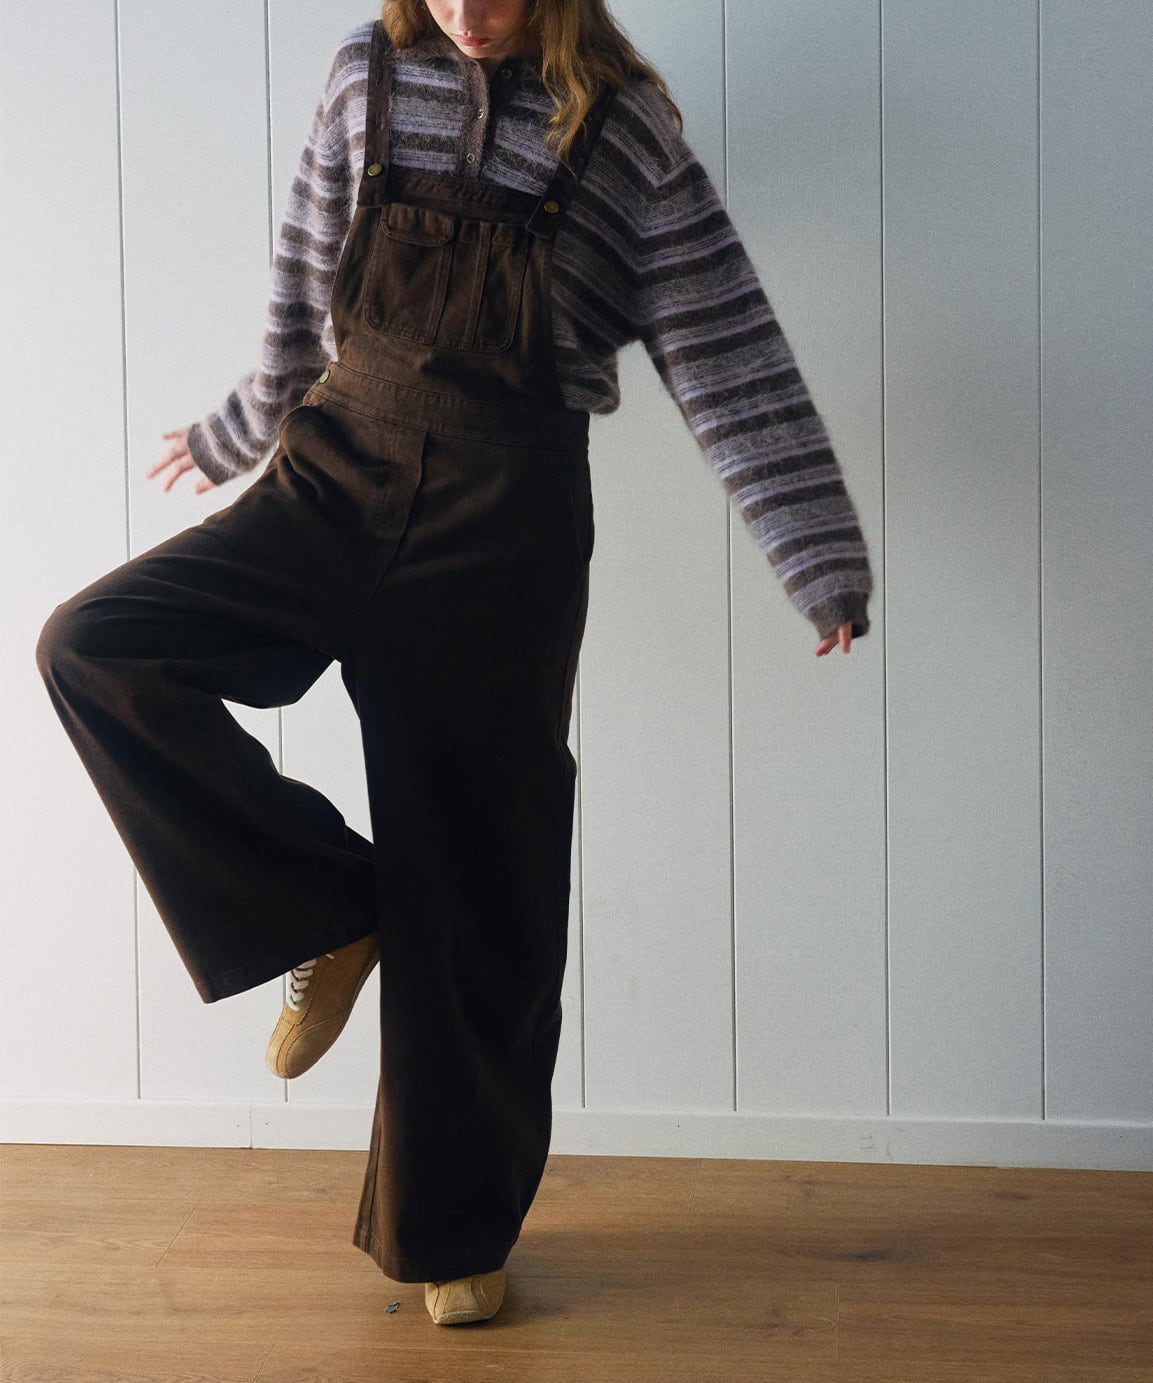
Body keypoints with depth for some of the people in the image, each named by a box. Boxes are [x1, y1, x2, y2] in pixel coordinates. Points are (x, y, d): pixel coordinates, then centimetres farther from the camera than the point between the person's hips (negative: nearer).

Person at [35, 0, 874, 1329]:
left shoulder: (624, 132, -5)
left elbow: (730, 360, -6)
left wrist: (822, 561, -8)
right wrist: (235, 432, 27)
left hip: (502, 529, -3)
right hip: (334, 482, 3)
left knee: (476, 885, 2)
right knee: (92, 647, -18)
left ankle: (453, 1231, 21)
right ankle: (326, 915, 0)